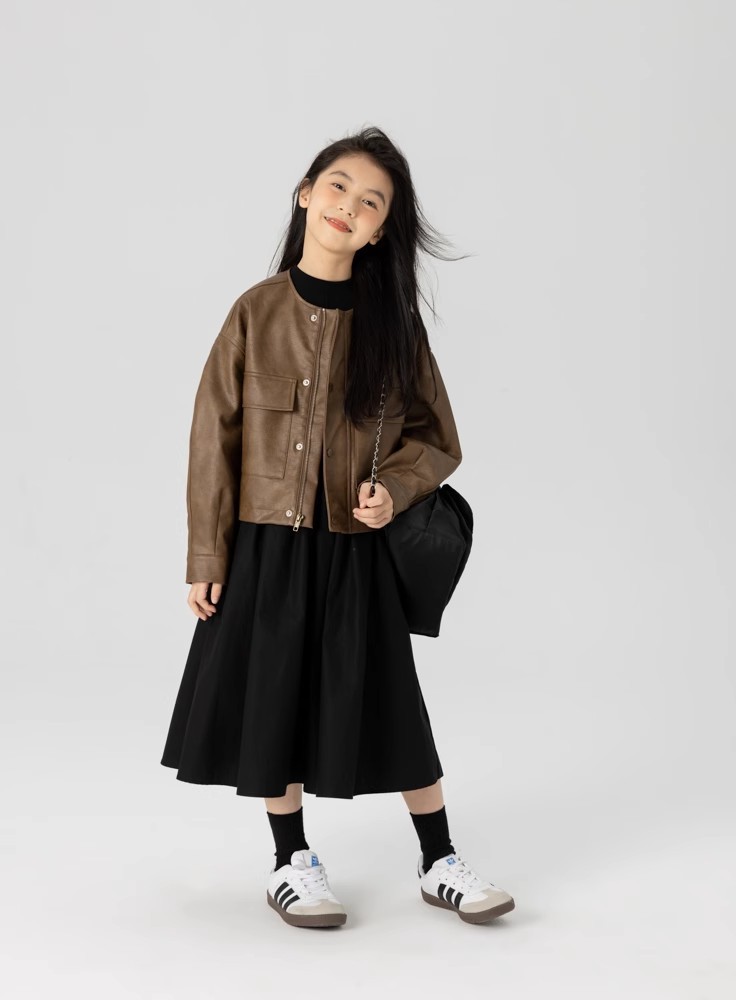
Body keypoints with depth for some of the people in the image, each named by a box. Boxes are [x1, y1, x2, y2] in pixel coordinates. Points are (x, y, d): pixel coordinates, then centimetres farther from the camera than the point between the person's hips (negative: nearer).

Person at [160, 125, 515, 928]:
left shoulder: (394, 324, -2)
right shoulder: (256, 312, -3)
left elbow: (435, 440, 5)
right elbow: (215, 439, -1)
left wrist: (394, 488, -16)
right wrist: (205, 559, -4)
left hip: (356, 552, 0)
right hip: (264, 547, 0)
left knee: (388, 703, 5)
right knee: (272, 701, 8)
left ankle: (439, 863, 21)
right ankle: (292, 863, 26)